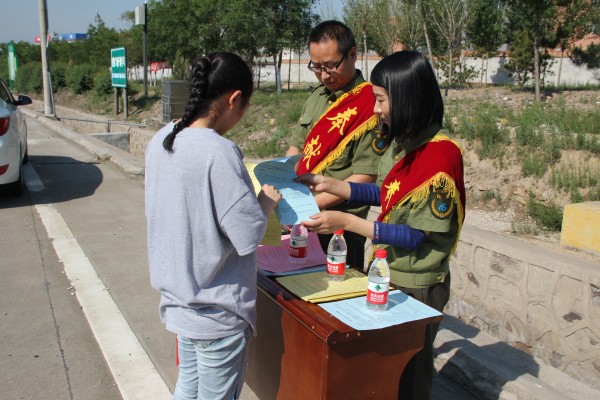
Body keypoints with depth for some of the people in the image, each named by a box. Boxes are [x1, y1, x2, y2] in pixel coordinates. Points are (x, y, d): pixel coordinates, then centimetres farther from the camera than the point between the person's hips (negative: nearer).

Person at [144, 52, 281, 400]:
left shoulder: (161, 140, -1)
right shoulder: (218, 152, -26)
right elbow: (249, 236, -25)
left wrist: (252, 197, 8)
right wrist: (266, 202, -6)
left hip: (178, 298, 7)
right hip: (215, 311, -7)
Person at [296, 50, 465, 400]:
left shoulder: (441, 153, -25)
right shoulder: (405, 139, -1)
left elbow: (416, 235, -23)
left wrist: (346, 221, -24)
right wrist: (330, 184, 2)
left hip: (416, 285, -7)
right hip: (388, 271, 7)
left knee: (408, 371, 15)